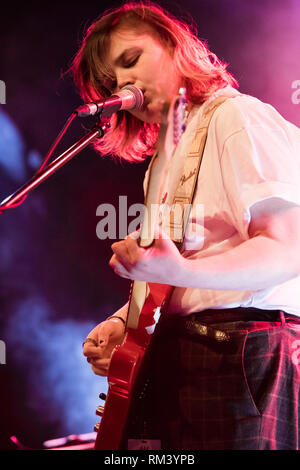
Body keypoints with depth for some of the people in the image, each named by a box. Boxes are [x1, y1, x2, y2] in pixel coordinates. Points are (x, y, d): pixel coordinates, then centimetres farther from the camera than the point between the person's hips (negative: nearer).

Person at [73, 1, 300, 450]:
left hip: (242, 355, -8)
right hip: (177, 358, 8)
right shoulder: (170, 150, 17)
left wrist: (179, 272, -32)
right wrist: (122, 322, 5)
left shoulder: (239, 116, -7)